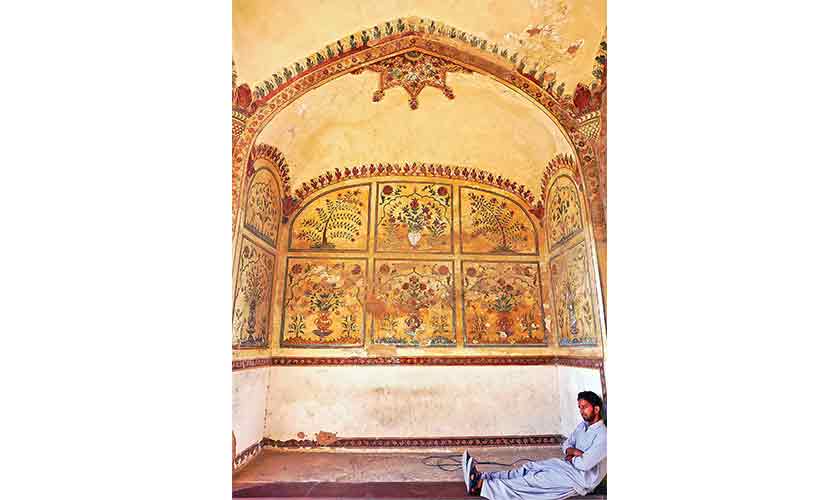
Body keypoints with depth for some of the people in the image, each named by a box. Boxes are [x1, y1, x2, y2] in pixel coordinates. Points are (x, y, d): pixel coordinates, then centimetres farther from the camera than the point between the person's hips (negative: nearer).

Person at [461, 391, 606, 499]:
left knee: (536, 479, -24)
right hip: (569, 466, 8)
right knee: (529, 468, -12)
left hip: (583, 478, -8)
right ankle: (481, 477, -24)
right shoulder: (583, 425, 12)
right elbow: (566, 444, 16)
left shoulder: (603, 435, -17)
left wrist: (572, 458, -4)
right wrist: (573, 451, -8)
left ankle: (481, 486, -34)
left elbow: (585, 464, -25)